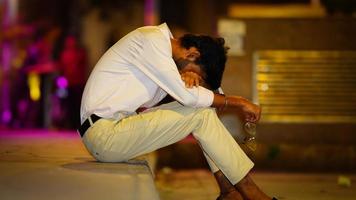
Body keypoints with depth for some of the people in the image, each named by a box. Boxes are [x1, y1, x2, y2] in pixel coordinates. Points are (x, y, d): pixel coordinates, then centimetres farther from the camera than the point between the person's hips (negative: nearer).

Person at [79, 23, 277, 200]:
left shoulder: (161, 43, 13)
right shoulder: (151, 40, -17)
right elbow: (187, 96, -20)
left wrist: (187, 77, -13)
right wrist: (237, 102, -10)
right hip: (104, 133, -10)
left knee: (203, 106, 6)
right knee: (201, 114, -15)